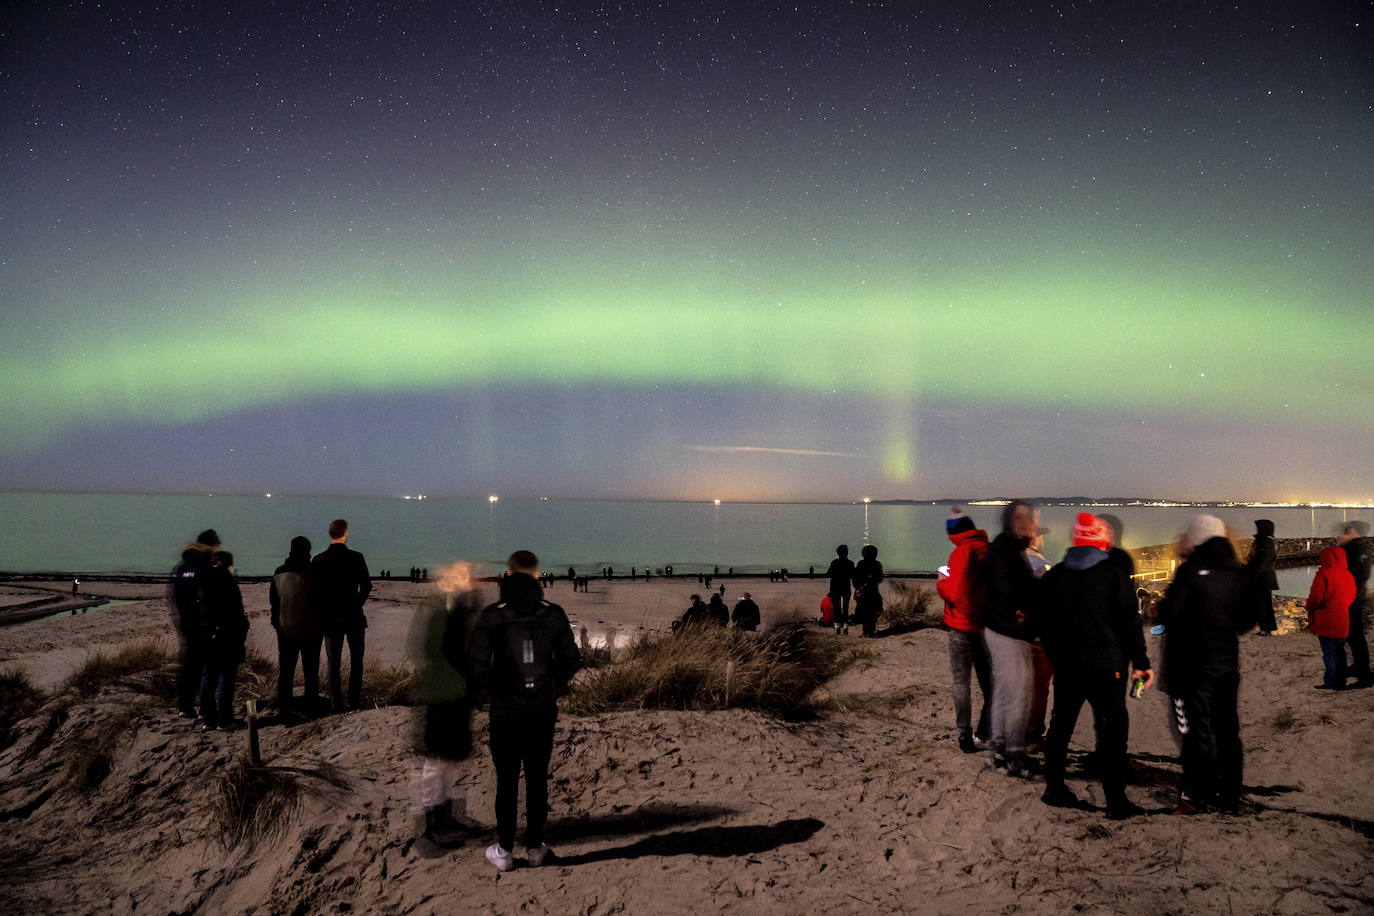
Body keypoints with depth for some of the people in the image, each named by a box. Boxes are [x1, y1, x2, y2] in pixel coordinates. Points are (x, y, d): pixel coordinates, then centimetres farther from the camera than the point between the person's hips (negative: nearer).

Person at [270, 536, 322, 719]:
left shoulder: (279, 573, 2)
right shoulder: (312, 573, -13)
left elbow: (273, 601, 10)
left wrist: (276, 623, 19)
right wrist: (322, 625, 3)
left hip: (285, 630, 4)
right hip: (310, 630, -3)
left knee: (285, 669, 10)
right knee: (311, 670, 6)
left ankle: (283, 707, 11)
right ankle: (311, 706, 8)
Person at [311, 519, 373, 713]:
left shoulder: (318, 561, -2)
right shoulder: (356, 558, -8)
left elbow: (313, 593, -2)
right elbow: (366, 586, -8)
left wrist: (321, 616, 7)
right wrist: (356, 606, 7)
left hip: (330, 619, 2)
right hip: (353, 617, -1)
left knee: (333, 665, 8)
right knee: (356, 662, 12)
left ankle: (336, 705, 9)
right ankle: (354, 702, 9)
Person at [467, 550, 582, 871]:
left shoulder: (492, 616, -10)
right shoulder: (553, 614, -4)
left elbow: (477, 664, -12)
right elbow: (571, 660, -2)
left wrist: (490, 689, 6)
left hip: (505, 709, -1)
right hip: (543, 710, 1)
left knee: (507, 779, 9)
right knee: (538, 778, 12)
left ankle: (504, 850, 16)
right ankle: (535, 846, 19)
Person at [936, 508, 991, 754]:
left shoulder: (961, 553, -18)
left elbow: (954, 593, -23)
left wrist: (941, 583, -2)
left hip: (963, 626, -6)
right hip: (987, 624, 6)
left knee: (961, 681, 4)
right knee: (988, 681, 15)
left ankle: (965, 737, 4)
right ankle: (984, 734, 19)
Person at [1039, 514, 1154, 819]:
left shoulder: (1054, 576, 5)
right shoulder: (1114, 575, -8)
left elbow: (1043, 623, 12)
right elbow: (1129, 623, -8)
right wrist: (1141, 662, -2)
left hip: (1066, 664, 5)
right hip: (1105, 666, -4)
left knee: (1061, 724, 15)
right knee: (1112, 730, 1)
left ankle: (1054, 788, 21)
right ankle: (1116, 800, 3)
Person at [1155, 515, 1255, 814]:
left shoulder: (1190, 571, -15)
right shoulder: (1239, 574, 5)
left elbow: (1167, 614, -18)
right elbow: (1247, 620, 13)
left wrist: (1159, 606, 3)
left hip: (1192, 663, -6)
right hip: (1227, 662, 6)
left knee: (1197, 730, 1)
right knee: (1227, 730, 14)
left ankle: (1200, 797, 4)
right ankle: (1230, 796, 21)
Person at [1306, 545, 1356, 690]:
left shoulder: (1323, 575, -16)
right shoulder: (1348, 576, 5)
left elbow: (1315, 598, -18)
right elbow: (1352, 598, 14)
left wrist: (1309, 608, 0)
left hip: (1326, 622, -6)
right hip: (1343, 622, 6)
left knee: (1329, 652, 0)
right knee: (1339, 651, 15)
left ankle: (1331, 681, 2)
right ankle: (1341, 681, 20)